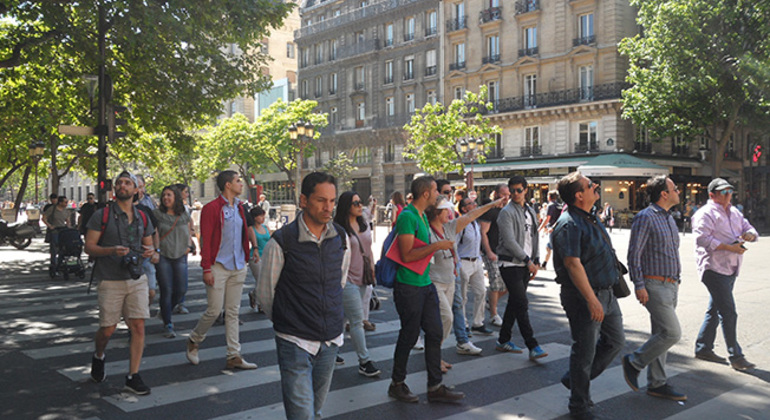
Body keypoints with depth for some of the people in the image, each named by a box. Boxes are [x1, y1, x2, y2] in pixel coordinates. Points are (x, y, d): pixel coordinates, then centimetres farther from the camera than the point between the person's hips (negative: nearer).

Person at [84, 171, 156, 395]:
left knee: (138, 327, -5)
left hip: (136, 279, 3)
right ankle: (98, 357, 39)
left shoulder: (142, 218, 9)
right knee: (108, 329, 5)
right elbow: (89, 247, -4)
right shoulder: (102, 215, -3)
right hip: (110, 282, -3)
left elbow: (148, 244, 18)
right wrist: (112, 250, -22)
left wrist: (151, 252, -6)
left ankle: (133, 377, 4)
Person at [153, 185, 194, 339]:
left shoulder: (184, 215, 10)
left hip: (180, 257, 3)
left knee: (181, 290, 2)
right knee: (166, 290, -5)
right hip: (163, 257, -3)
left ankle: (165, 311, 30)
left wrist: (189, 246, 4)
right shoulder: (157, 214, 2)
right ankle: (168, 325, 4)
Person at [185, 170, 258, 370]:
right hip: (219, 267, -6)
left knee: (233, 312, 8)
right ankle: (194, 341, 23)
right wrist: (206, 268, -14)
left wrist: (245, 260, 12)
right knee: (214, 310, -3)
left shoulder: (239, 208, 13)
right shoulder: (211, 208, -8)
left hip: (238, 267, 7)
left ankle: (234, 356, 12)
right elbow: (205, 241, -10)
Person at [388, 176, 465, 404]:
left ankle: (435, 387, 15)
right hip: (409, 286, -9)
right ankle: (397, 384, 20)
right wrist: (437, 246, -21)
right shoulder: (407, 216, -16)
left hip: (426, 283, 9)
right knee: (409, 336, 2)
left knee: (434, 333, 8)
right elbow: (407, 255, -22)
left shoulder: (422, 215, 14)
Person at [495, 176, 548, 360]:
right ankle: (532, 347, -10)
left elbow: (534, 238, 19)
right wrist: (527, 260, -15)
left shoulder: (531, 212, 15)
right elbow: (509, 241, -16)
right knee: (522, 304, -10)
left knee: (514, 303, 11)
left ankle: (503, 341, 21)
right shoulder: (507, 212, -9)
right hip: (510, 264, -7)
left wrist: (536, 261, 10)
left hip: (525, 265, 7)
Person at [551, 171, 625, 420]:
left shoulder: (589, 219, 12)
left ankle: (575, 379, 31)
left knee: (615, 341, 18)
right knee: (585, 351, 2)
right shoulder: (569, 225, -20)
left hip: (605, 292, 10)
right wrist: (592, 300, -29)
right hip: (584, 297, -10)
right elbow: (573, 264, -27)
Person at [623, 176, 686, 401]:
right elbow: (634, 254, -15)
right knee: (672, 333, -12)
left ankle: (656, 384, 18)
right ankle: (634, 362, 6)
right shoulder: (645, 217, -12)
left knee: (662, 335, 11)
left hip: (670, 286, 9)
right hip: (654, 286, -9)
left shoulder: (669, 218, 16)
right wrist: (639, 285, -19)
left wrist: (677, 280, 20)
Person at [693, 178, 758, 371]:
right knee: (728, 313, -10)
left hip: (730, 269, 9)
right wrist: (729, 247, -23)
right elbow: (703, 239, -20)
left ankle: (703, 348, 24)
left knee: (715, 311, 14)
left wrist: (750, 234, -6)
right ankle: (736, 357, -4)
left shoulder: (734, 212, 18)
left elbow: (749, 229, 18)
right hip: (713, 268, -9)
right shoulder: (705, 214, -9)